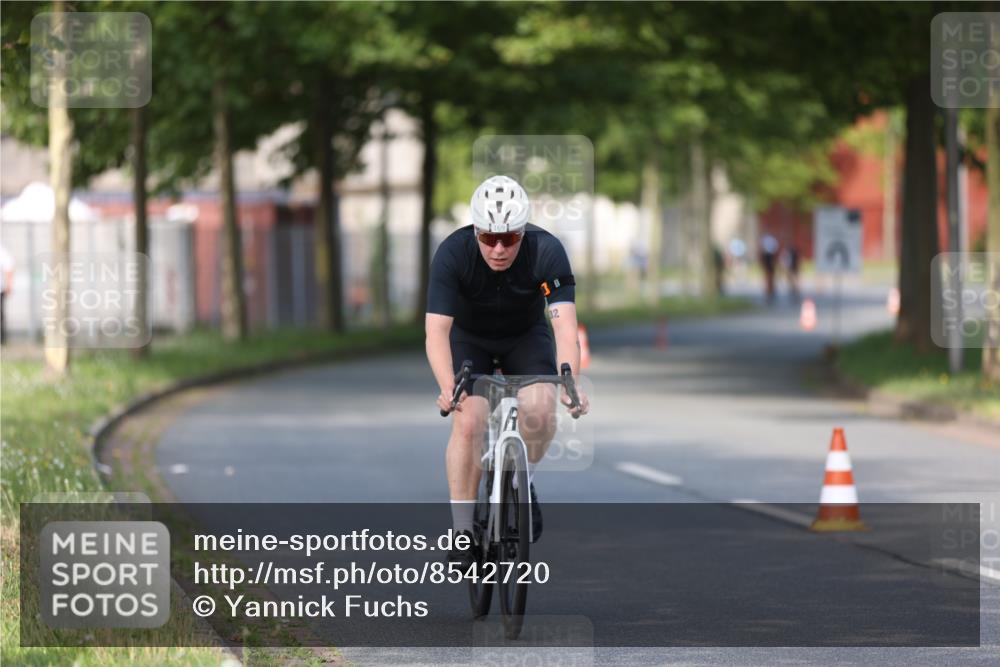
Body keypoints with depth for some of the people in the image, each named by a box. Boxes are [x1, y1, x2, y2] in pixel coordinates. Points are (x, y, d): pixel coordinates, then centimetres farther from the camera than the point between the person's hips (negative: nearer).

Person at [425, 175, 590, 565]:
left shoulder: (547, 252, -31)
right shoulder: (453, 254, -31)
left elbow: (564, 324, -39)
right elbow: (436, 330, -37)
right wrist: (447, 387, -54)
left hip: (526, 336, 1)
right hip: (469, 338, 0)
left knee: (541, 409, -25)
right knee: (468, 421, -22)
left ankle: (523, 483, 5)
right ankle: (462, 532, -11)